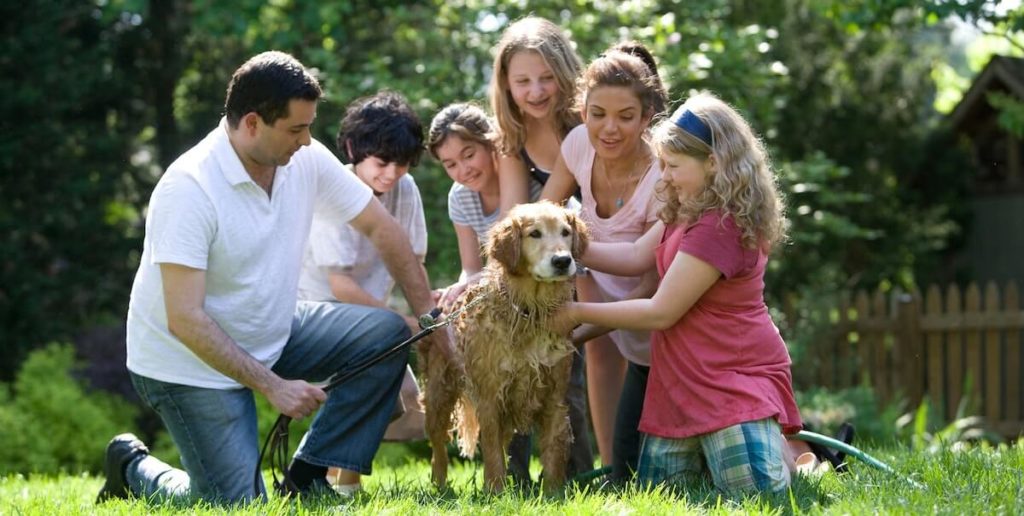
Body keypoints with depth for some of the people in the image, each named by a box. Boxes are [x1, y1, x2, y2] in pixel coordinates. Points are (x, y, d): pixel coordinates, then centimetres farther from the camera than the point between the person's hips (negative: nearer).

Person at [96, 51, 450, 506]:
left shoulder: (305, 160, -9)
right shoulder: (189, 188, -28)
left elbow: (379, 228, 2)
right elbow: (185, 319, -30)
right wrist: (273, 386, -29)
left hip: (271, 336, 7)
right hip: (193, 361, -7)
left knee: (387, 333, -9)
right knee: (238, 506, -13)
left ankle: (308, 476, -1)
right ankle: (133, 468, 16)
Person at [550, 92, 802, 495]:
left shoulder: (719, 227, -25)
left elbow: (660, 313, -21)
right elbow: (637, 256, 7)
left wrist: (579, 313, -12)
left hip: (735, 376, -9)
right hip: (686, 381, 9)